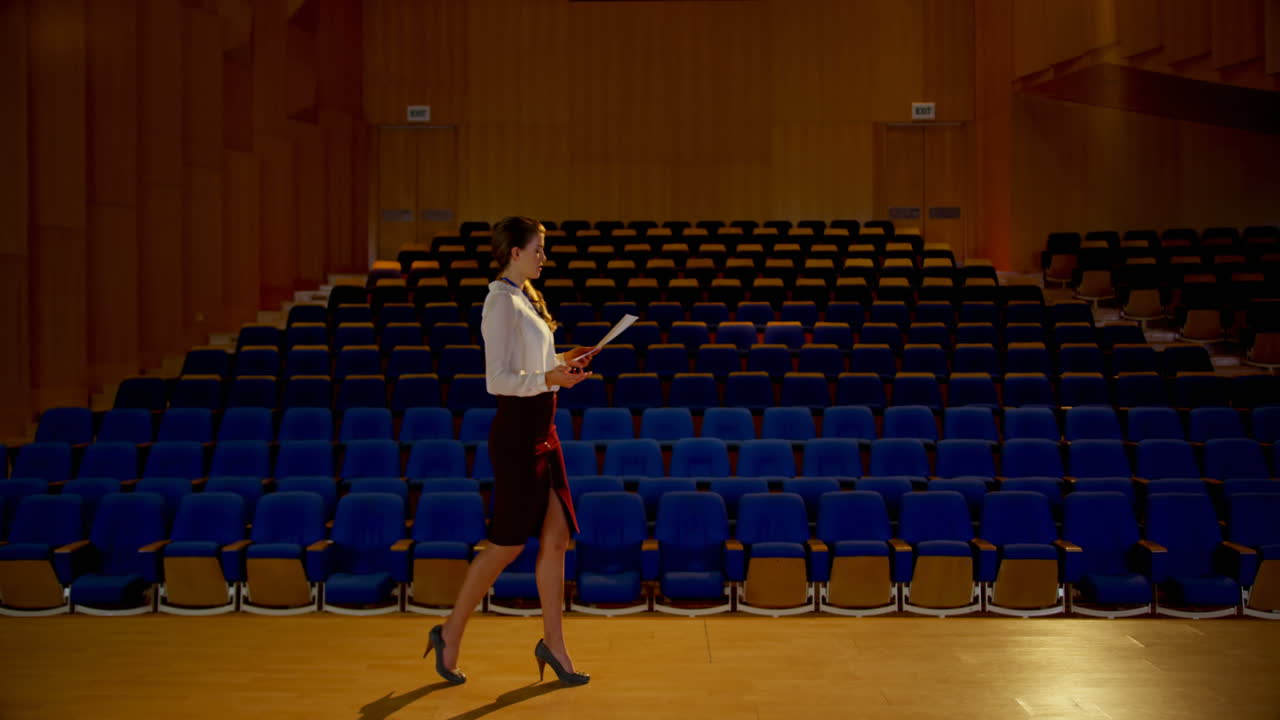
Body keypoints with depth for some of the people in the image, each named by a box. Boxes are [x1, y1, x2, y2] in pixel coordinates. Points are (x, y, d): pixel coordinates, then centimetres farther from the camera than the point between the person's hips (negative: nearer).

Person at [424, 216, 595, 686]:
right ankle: (450, 633, 18)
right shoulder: (502, 302, -14)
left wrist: (562, 363, 14)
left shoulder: (525, 298, 14)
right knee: (507, 545, 1)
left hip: (541, 430, 9)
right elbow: (498, 380, -21)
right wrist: (547, 378, -32)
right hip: (516, 431, -9)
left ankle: (553, 644, 18)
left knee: (556, 537, 8)